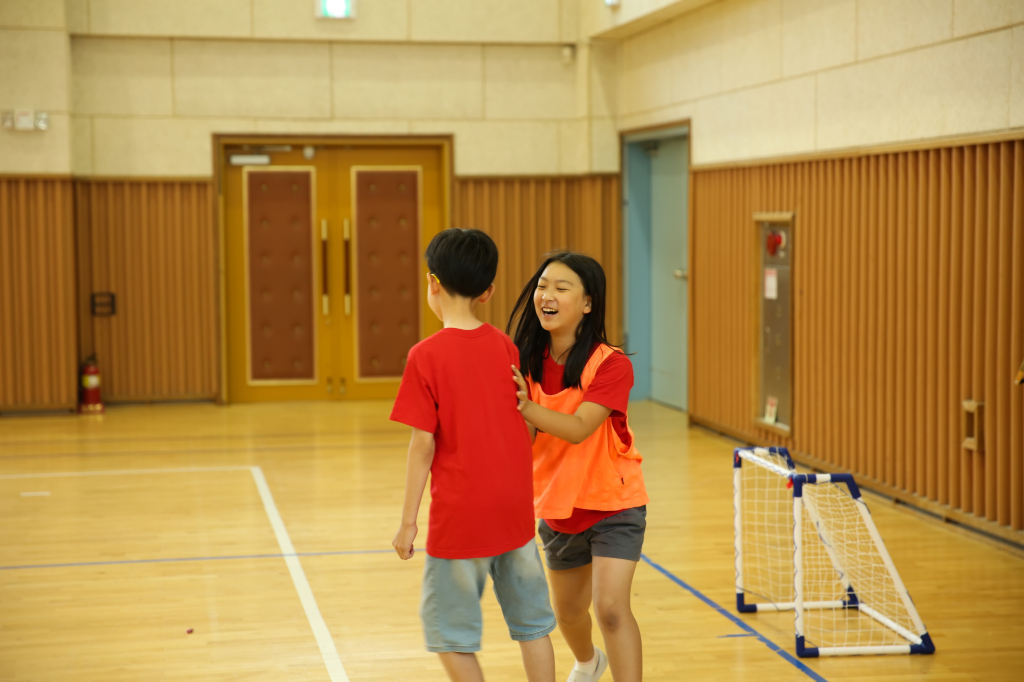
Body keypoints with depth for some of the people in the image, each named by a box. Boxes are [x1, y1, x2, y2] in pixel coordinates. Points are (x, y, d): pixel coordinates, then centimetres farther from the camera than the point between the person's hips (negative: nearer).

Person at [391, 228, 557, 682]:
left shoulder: (426, 356, -13)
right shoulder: (504, 346, 2)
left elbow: (423, 445, -14)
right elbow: (527, 426, 8)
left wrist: (408, 521, -6)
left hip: (460, 517, -5)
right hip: (515, 509, 5)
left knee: (450, 631, 7)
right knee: (531, 622, 15)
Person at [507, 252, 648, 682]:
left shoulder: (611, 365, -21)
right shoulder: (529, 361, -6)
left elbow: (578, 429, -32)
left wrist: (525, 405, -44)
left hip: (613, 504, -5)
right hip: (557, 506, 6)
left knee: (611, 607, -21)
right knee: (567, 611, 22)